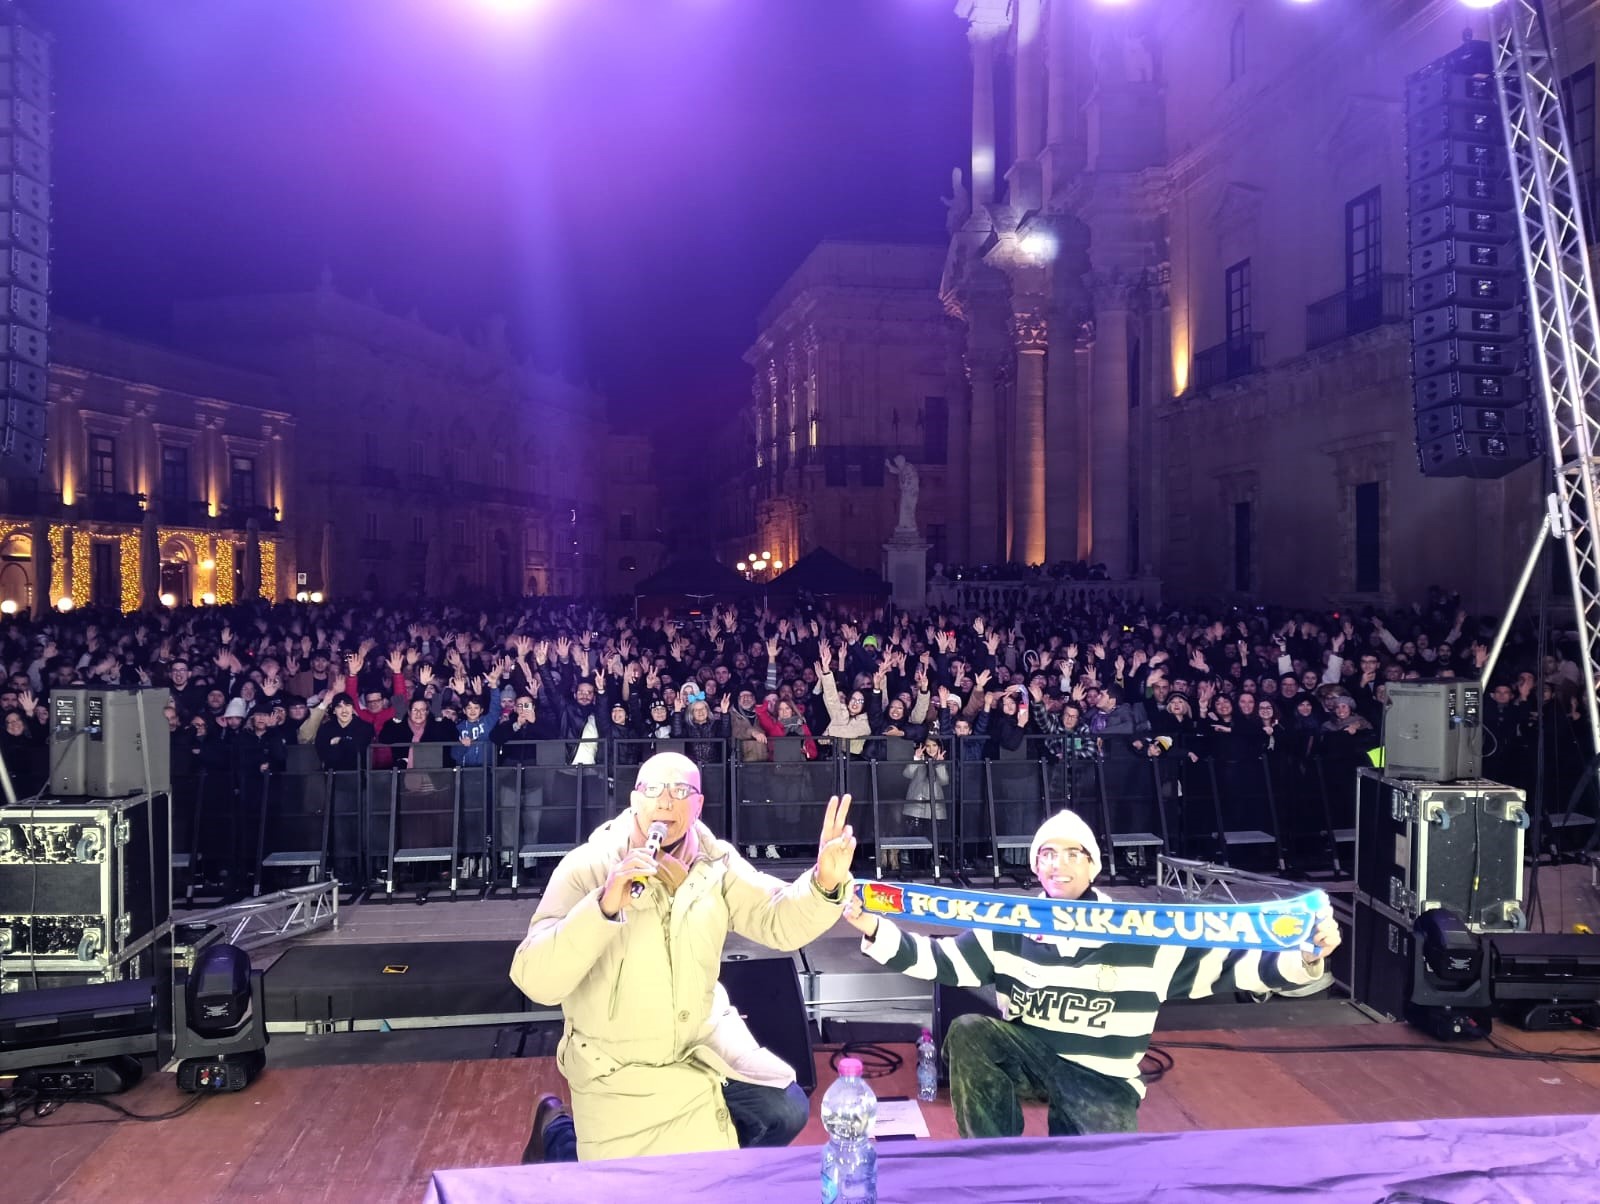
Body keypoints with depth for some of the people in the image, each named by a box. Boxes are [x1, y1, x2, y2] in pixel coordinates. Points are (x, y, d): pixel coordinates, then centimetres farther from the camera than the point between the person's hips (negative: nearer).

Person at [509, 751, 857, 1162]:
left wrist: (825, 885, -30)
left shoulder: (715, 863, -5)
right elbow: (535, 981, -27)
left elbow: (780, 921, -10)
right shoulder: (586, 868, -19)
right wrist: (604, 907, -40)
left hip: (702, 1041, 4)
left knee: (785, 1112, -8)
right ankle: (558, 1132, 23)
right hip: (617, 1064, -4)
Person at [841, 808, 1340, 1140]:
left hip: (1100, 1078, -2)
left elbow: (1226, 965, -11)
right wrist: (875, 930, -23)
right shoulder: (1010, 929, -5)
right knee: (967, 1034, -25)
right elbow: (939, 958, -7)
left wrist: (1303, 959, -28)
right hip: (1026, 1050, 2)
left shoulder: (1142, 937, -9)